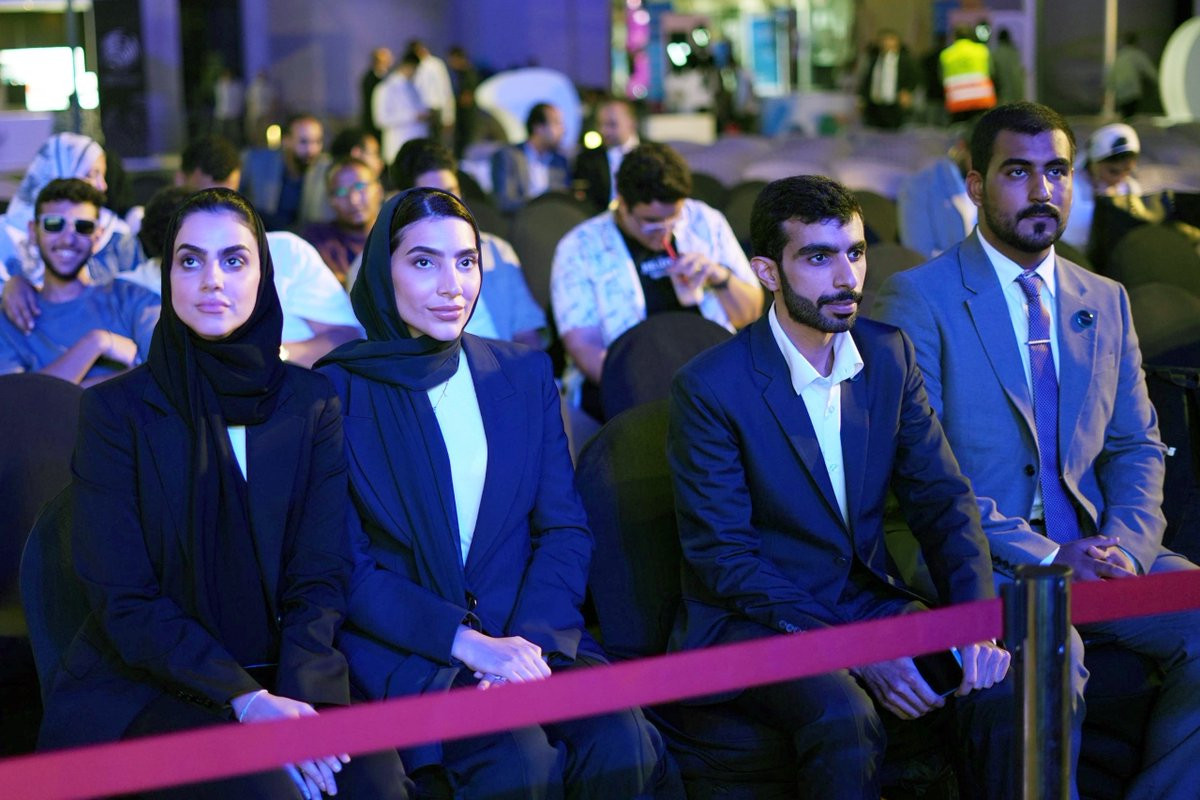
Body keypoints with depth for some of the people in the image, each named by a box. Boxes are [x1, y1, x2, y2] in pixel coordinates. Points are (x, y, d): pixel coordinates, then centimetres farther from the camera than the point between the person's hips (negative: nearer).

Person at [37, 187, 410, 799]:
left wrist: (299, 694, -18)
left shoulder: (312, 403, 6)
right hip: (145, 689, -2)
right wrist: (245, 700, -19)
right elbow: (124, 600, -7)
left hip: (283, 680, 2)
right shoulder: (116, 410, -2)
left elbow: (320, 576, 1)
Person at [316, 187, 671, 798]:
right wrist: (467, 642, -16)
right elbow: (347, 571, -4)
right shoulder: (341, 391, 1)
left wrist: (530, 641, -11)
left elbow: (565, 530, 7)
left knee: (622, 748, -25)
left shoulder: (524, 374, 13)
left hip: (535, 633, 4)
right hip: (408, 652, -3)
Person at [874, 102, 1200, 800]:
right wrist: (1046, 557, -16)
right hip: (980, 561, -5)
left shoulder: (1106, 303, 17)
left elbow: (1138, 447, 16)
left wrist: (1126, 546, -6)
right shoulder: (918, 300, -3)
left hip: (1096, 551, 6)